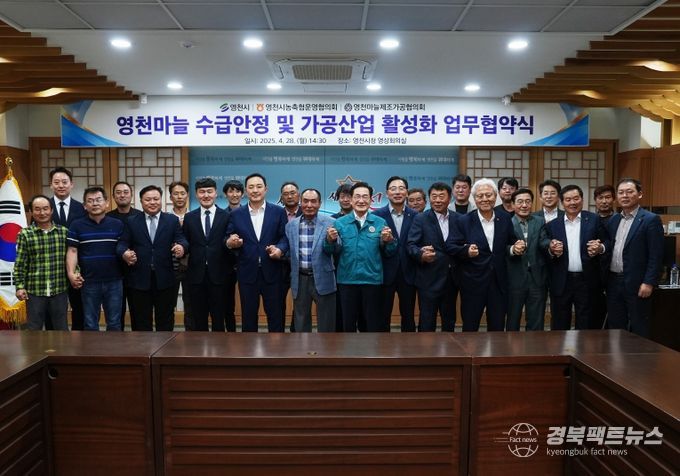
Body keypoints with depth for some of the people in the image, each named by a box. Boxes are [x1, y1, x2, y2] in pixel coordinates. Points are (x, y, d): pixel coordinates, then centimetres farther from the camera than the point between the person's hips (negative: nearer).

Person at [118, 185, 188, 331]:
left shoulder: (172, 220, 7)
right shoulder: (132, 221, 9)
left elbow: (181, 240, -2)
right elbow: (122, 244, 3)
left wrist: (181, 247, -26)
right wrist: (124, 253, -20)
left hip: (165, 279, 0)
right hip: (139, 279, 1)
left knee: (165, 322, 9)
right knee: (141, 323, 10)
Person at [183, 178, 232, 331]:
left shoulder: (227, 217, 0)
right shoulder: (189, 217, 8)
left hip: (218, 274, -2)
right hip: (196, 274, 2)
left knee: (218, 317, 7)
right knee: (198, 318, 10)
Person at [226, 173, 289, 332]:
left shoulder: (278, 211, 3)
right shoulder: (236, 214, 5)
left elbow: (286, 237, 0)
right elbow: (229, 240, 5)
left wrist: (280, 249, -20)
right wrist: (230, 243, -18)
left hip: (272, 272, -1)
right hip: (247, 273, 1)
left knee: (275, 316, 7)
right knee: (248, 316, 10)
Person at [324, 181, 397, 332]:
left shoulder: (380, 223, 2)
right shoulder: (340, 223, 3)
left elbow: (390, 252, 1)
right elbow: (332, 251, 0)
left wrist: (388, 240, -18)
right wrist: (331, 240, -20)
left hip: (372, 280, 0)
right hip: (347, 280, 1)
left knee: (374, 324, 8)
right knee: (348, 323, 13)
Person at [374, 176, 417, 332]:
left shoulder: (415, 216, 3)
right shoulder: (377, 215, -2)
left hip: (408, 274, 2)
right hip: (385, 273, -2)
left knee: (408, 316, 12)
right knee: (383, 316, 9)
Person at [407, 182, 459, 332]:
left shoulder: (458, 219, 8)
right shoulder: (420, 219, -3)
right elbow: (411, 244, -11)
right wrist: (421, 255, -29)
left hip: (452, 279, 4)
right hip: (429, 280, -4)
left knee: (449, 321, 15)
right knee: (427, 322, 2)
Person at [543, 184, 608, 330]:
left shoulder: (594, 220, 2)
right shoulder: (552, 225, 4)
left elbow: (606, 242, 3)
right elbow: (545, 251, 5)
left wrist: (600, 247, -19)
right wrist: (551, 250, -17)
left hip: (586, 280, -1)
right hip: (561, 282, 1)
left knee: (585, 324, 9)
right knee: (559, 326, 8)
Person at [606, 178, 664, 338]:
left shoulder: (651, 220, -8)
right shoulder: (613, 220, 12)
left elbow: (656, 255, -12)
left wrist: (649, 283, -16)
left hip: (636, 283, -6)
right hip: (613, 282, 6)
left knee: (638, 330, 3)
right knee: (614, 327, 11)